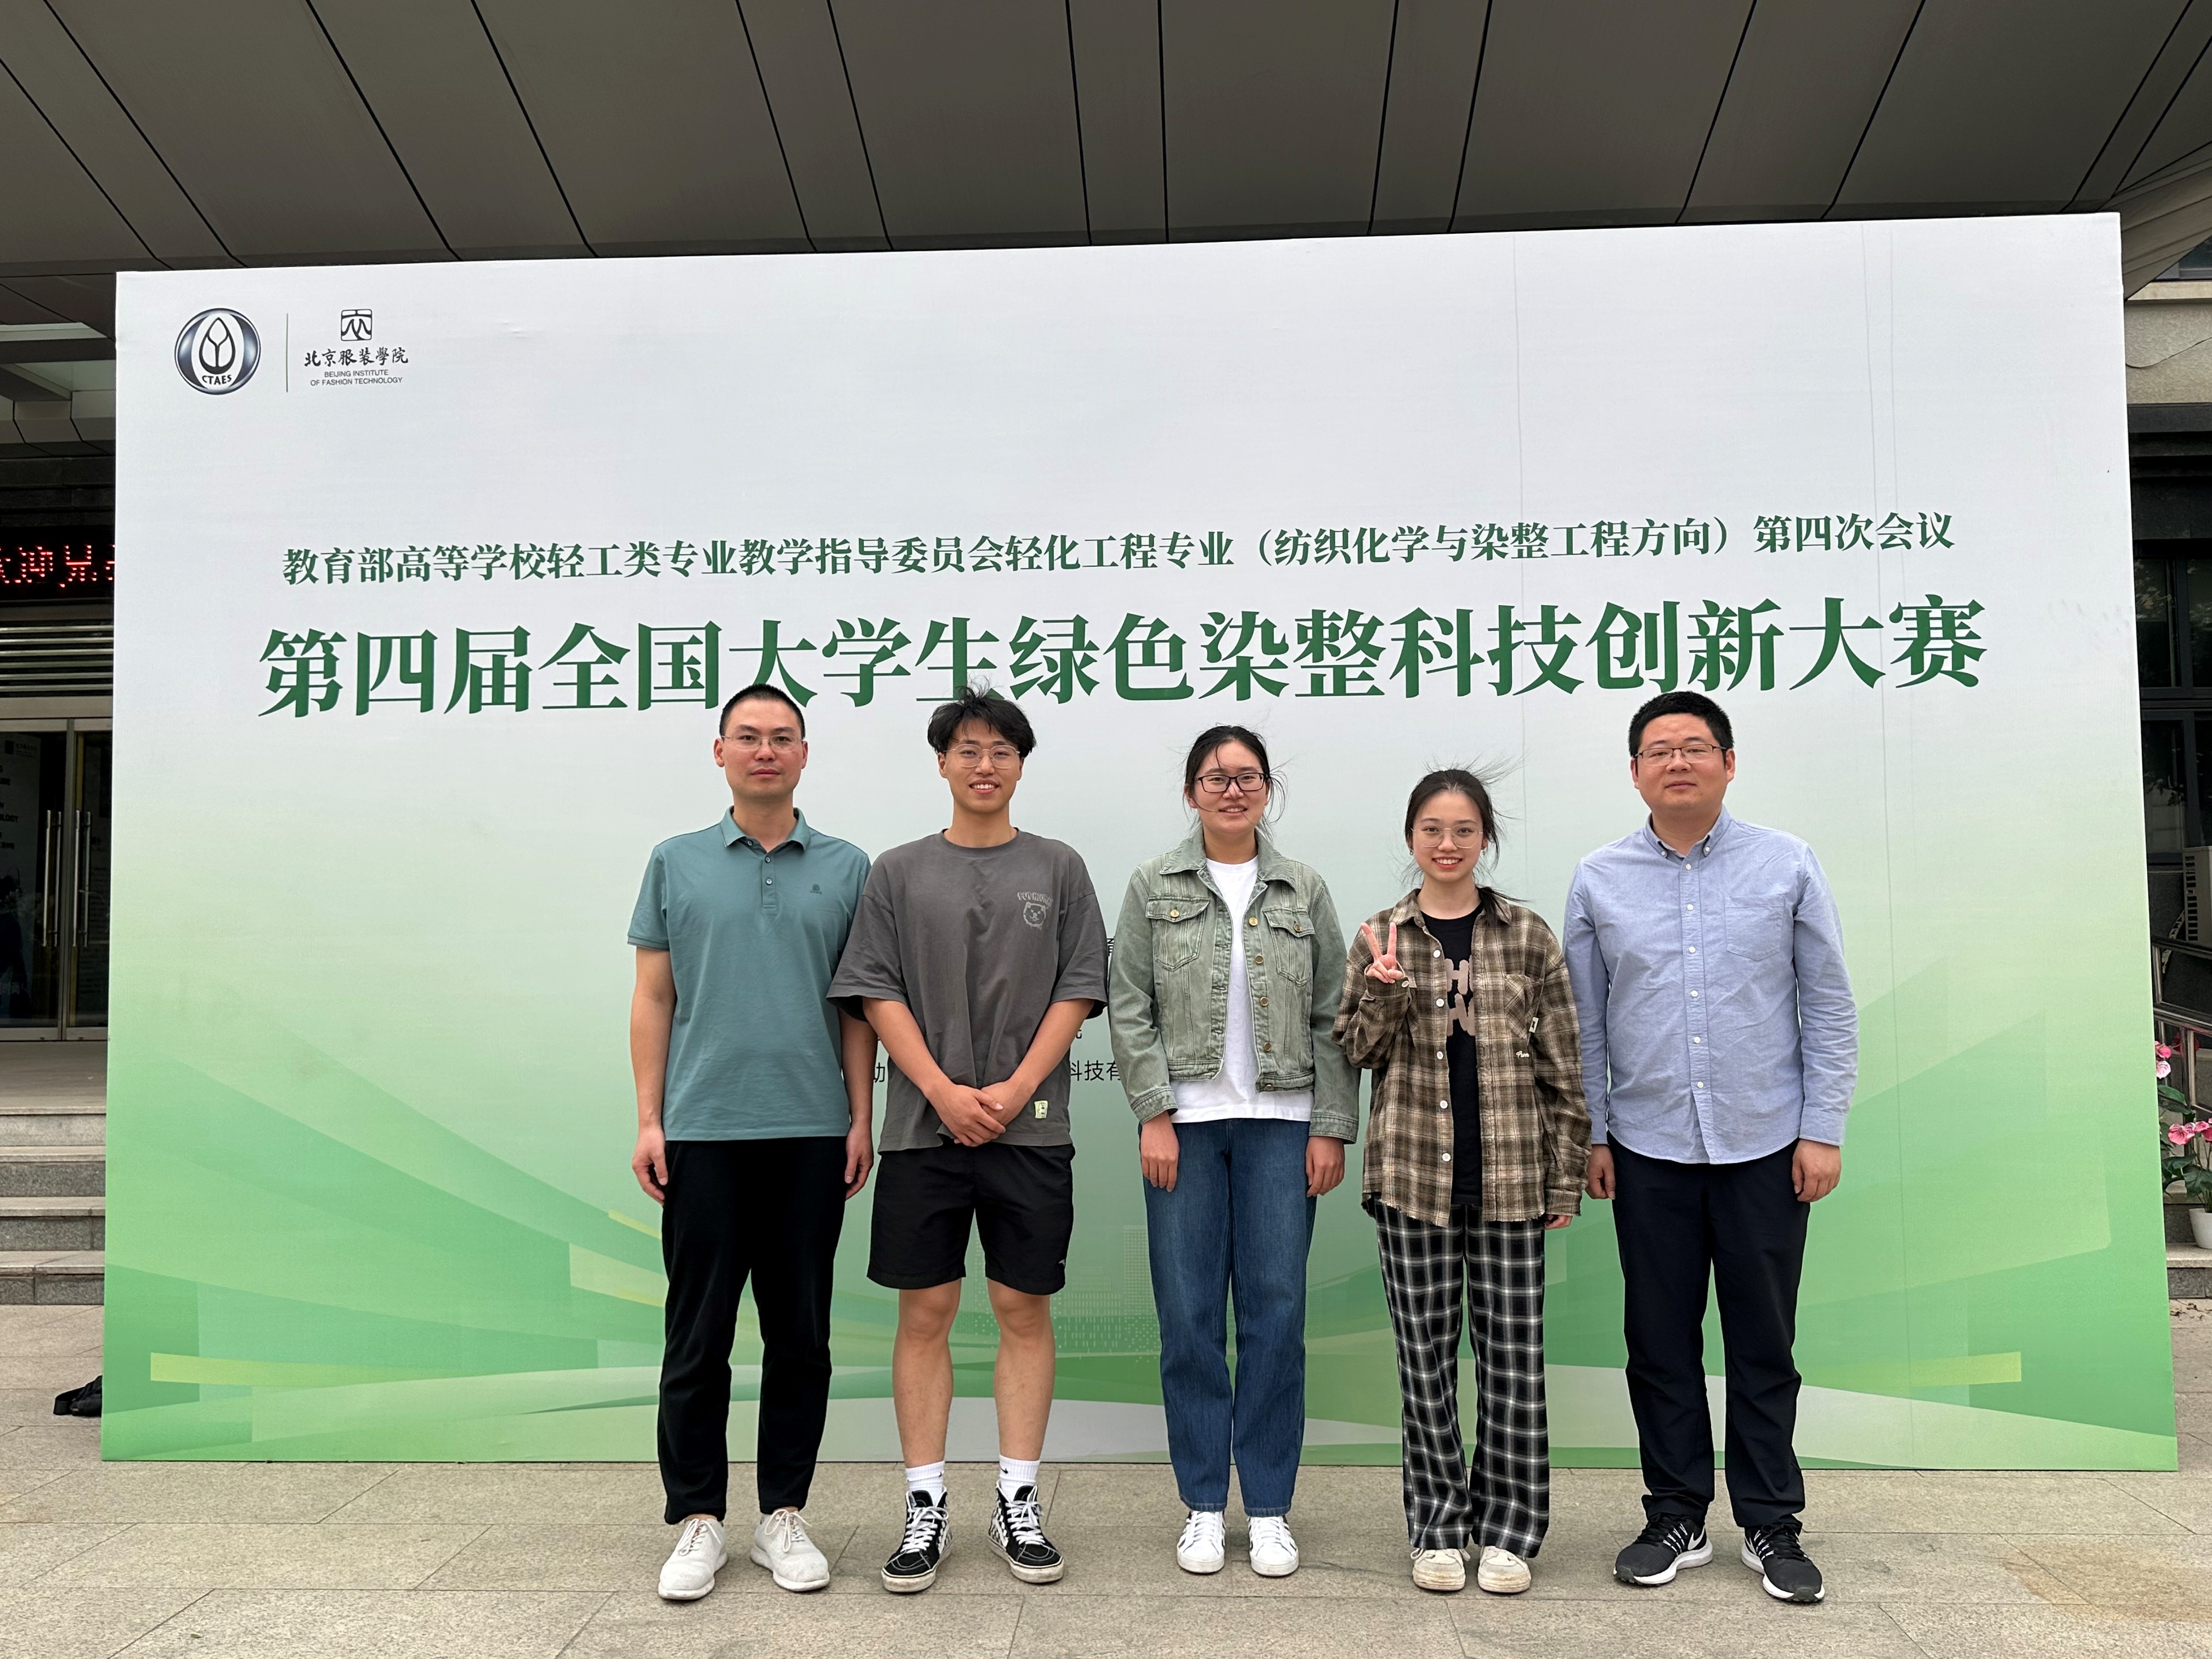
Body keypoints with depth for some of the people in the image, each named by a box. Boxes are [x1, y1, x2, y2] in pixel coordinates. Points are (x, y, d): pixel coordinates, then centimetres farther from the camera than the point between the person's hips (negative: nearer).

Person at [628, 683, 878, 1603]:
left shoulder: (846, 868, 6)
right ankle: (698, 1519, 19)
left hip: (811, 1132, 1)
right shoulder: (677, 863, 6)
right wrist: (648, 1120, -1)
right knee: (698, 1336, 5)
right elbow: (653, 998, 5)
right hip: (702, 1132, 0)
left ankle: (783, 1515, 21)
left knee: (801, 1335, 8)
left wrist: (861, 1118, -1)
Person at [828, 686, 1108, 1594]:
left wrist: (1014, 1091, -10)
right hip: (924, 1128, 0)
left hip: (1030, 1129, 0)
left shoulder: (1058, 869, 8)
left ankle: (1017, 1502, 16)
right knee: (924, 1313, 4)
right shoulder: (898, 872, 8)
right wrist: (944, 1092, -10)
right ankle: (925, 1508, 14)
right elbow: (877, 992, 1)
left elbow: (1077, 991, 2)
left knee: (1024, 1311, 5)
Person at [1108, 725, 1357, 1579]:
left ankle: (1269, 1509, 15)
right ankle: (1203, 1505, 17)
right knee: (1189, 1317, 3)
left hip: (1280, 1123, 1)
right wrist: (1154, 1114, -7)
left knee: (1276, 1313, 2)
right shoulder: (1155, 885, 5)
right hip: (1184, 1122, -1)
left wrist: (1332, 1126, -1)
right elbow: (1130, 1007, 1)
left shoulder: (1305, 891, 8)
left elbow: (1331, 1019, 6)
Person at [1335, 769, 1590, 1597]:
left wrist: (1567, 1174, 2)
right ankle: (1439, 1528, 21)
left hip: (1510, 1175, 0)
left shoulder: (1528, 936, 3)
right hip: (1412, 1173, 0)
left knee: (1515, 1352, 5)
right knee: (1425, 1353, 7)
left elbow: (1561, 1064, 5)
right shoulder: (1380, 937, 4)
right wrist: (1383, 988, -16)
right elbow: (1359, 1051, 3)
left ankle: (1507, 1529, 20)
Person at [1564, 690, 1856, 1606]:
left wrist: (1824, 1128, -2)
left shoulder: (1787, 866, 1)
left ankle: (1771, 1526, 22)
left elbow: (1829, 1005, 2)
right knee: (1661, 1344, 9)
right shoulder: (1599, 880, 3)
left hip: (1765, 1148, -1)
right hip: (1649, 1151, 1)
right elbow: (1585, 1023, 7)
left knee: (1764, 1345, 8)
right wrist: (1591, 1134, 3)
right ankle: (1676, 1520, 23)